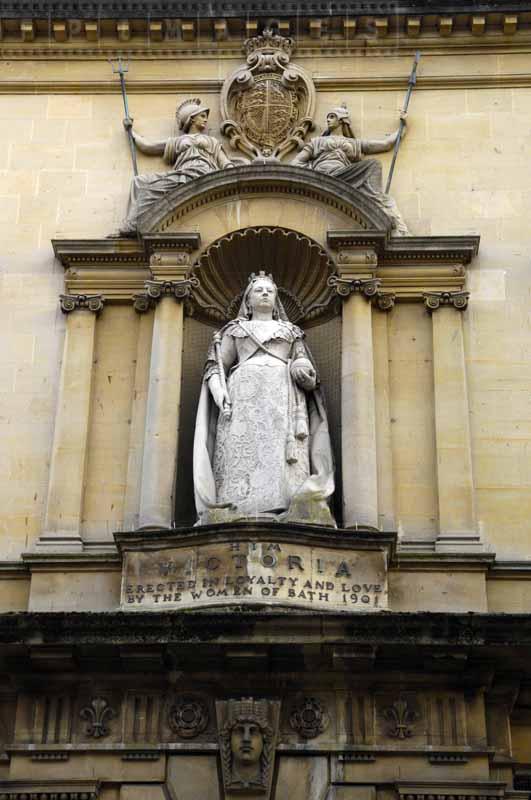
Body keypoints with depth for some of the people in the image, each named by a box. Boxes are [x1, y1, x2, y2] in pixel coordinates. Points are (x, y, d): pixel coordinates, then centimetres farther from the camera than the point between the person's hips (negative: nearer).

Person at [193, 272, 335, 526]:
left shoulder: (291, 331, 27)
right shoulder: (235, 330, 24)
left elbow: (306, 371, 22)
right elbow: (215, 368, 14)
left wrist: (307, 376, -3)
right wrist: (218, 392, -7)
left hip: (283, 397, 1)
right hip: (244, 394, -1)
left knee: (284, 459, -18)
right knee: (242, 457, -18)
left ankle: (288, 522, -32)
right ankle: (236, 522, -30)